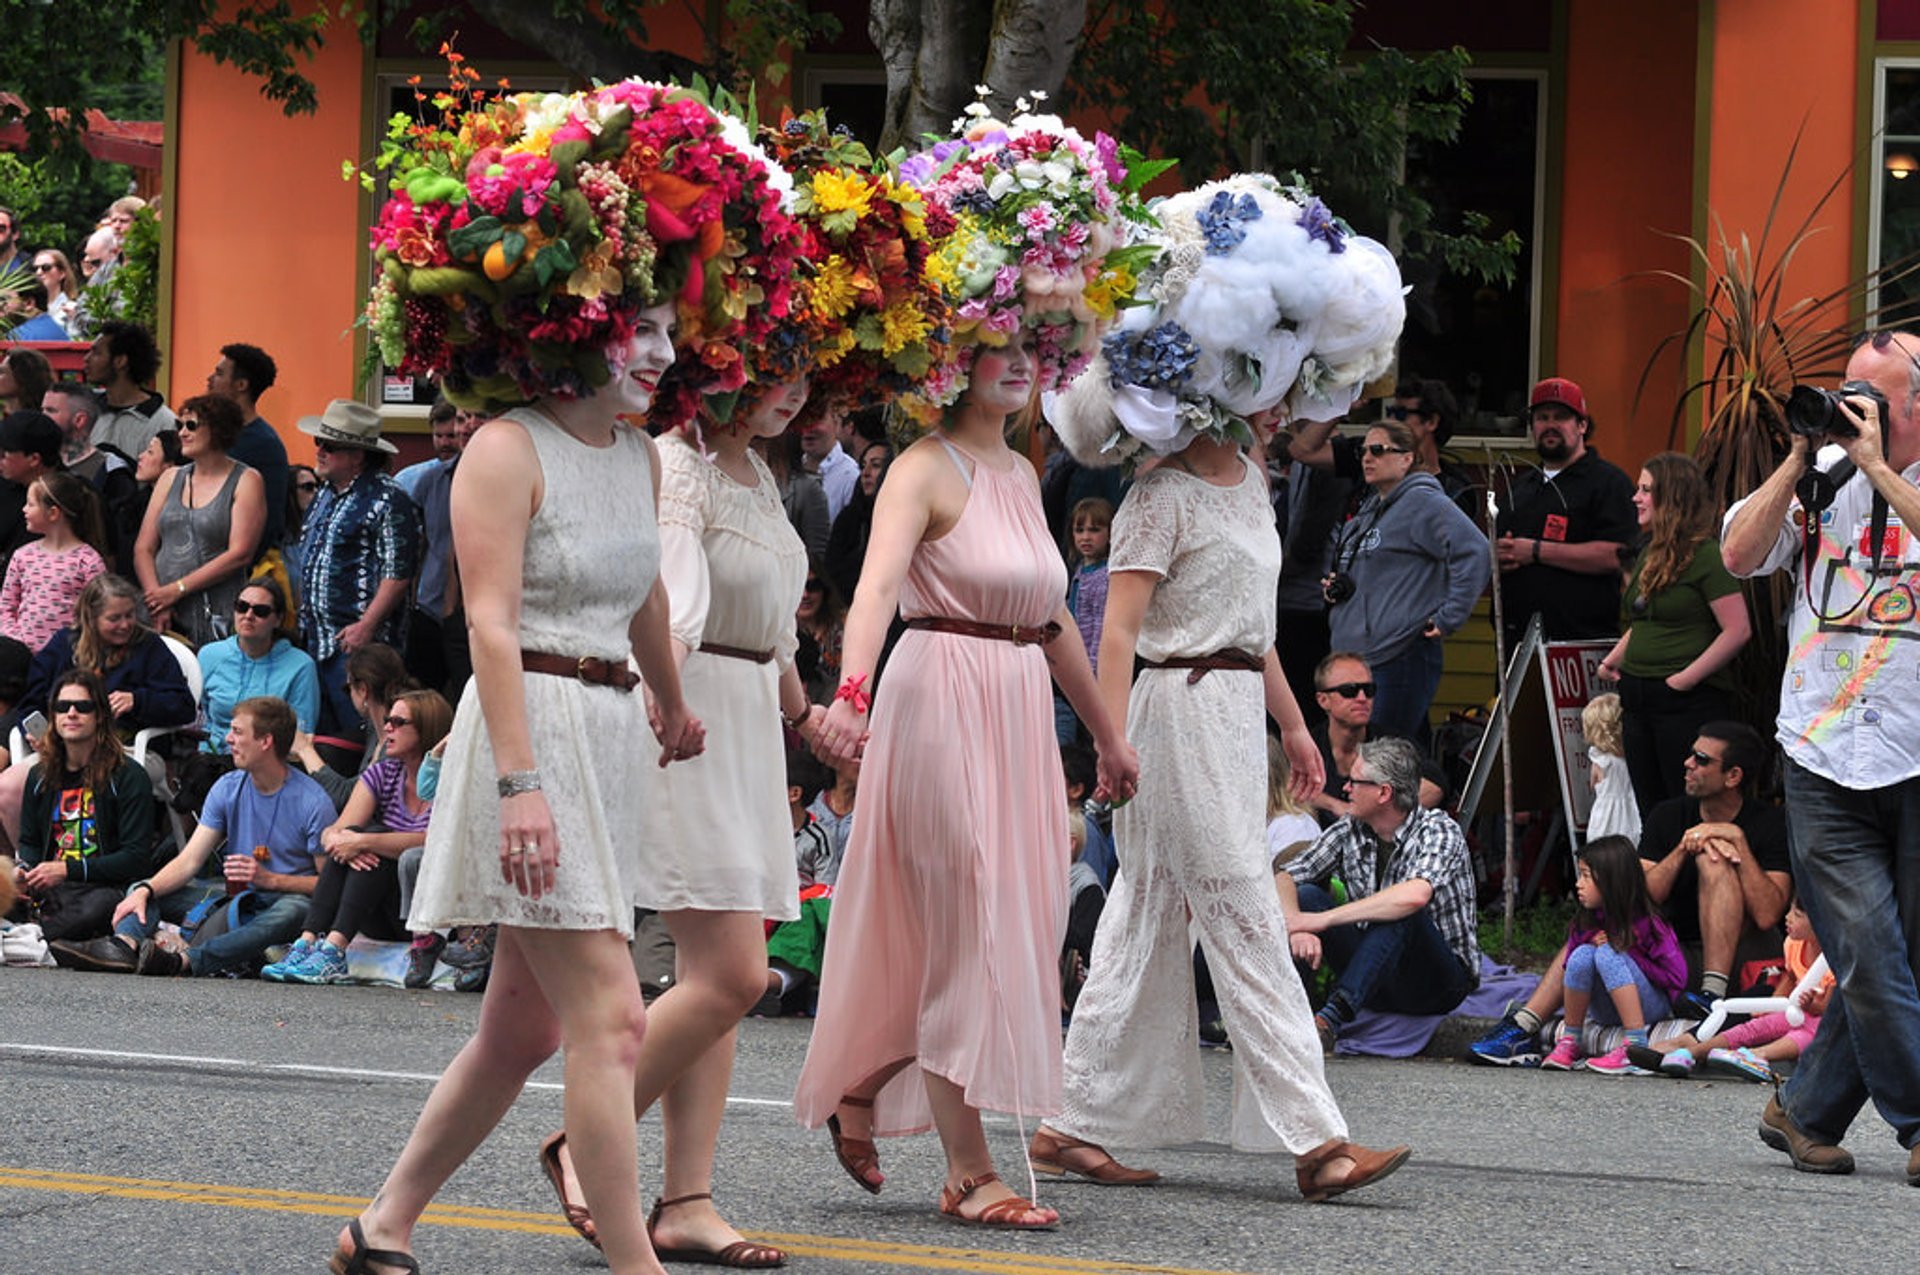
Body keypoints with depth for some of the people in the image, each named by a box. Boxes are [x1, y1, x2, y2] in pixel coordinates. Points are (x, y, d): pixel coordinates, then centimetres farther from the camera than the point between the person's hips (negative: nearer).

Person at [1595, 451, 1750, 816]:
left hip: (1689, 703, -9)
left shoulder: (1705, 555, -11)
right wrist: (1612, 660, 10)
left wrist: (1687, 677, -19)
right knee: (1650, 811, 11)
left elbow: (1738, 629, -17)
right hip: (1639, 701, 9)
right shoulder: (1650, 556, 15)